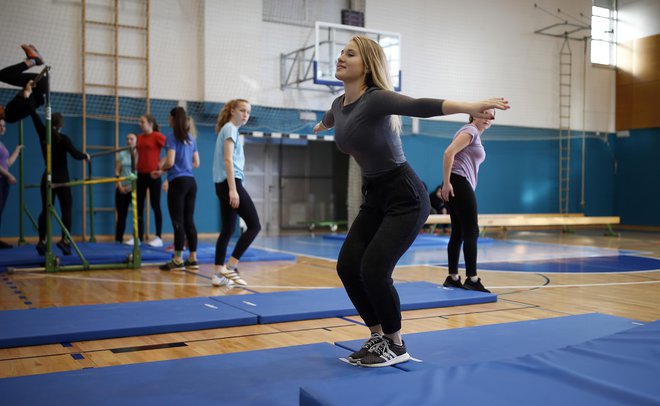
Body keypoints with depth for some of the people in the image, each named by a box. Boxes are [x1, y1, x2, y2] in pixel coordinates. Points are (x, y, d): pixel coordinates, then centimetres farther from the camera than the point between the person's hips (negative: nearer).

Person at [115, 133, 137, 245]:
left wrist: (134, 185, -15)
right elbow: (117, 172, 7)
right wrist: (120, 186, -5)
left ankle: (135, 238, -8)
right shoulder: (121, 154, 9)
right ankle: (118, 240, 7)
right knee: (121, 215, 4)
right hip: (122, 189, 3)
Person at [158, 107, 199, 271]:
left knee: (178, 222, -4)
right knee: (189, 221, 8)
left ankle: (178, 260, -2)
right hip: (191, 182, 6)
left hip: (178, 182, -6)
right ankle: (193, 259, 10)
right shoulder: (191, 139, 14)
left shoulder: (172, 138, -6)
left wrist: (161, 168, 5)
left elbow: (170, 162, -14)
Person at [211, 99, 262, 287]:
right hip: (230, 182, -10)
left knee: (228, 229, 9)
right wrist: (233, 189, -23)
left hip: (223, 185, 10)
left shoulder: (230, 129, 21)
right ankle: (229, 267, -9)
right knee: (254, 225, -8)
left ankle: (219, 273, 8)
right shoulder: (230, 129, -7)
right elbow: (228, 160, -17)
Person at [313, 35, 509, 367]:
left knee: (373, 269, -15)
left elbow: (419, 106, -37)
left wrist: (469, 108, -53)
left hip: (405, 197, -8)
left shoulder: (376, 99, -19)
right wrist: (321, 126, 55)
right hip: (374, 197, 8)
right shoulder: (339, 104, 5)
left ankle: (396, 345, 7)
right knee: (347, 265, -2)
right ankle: (377, 337, 16)